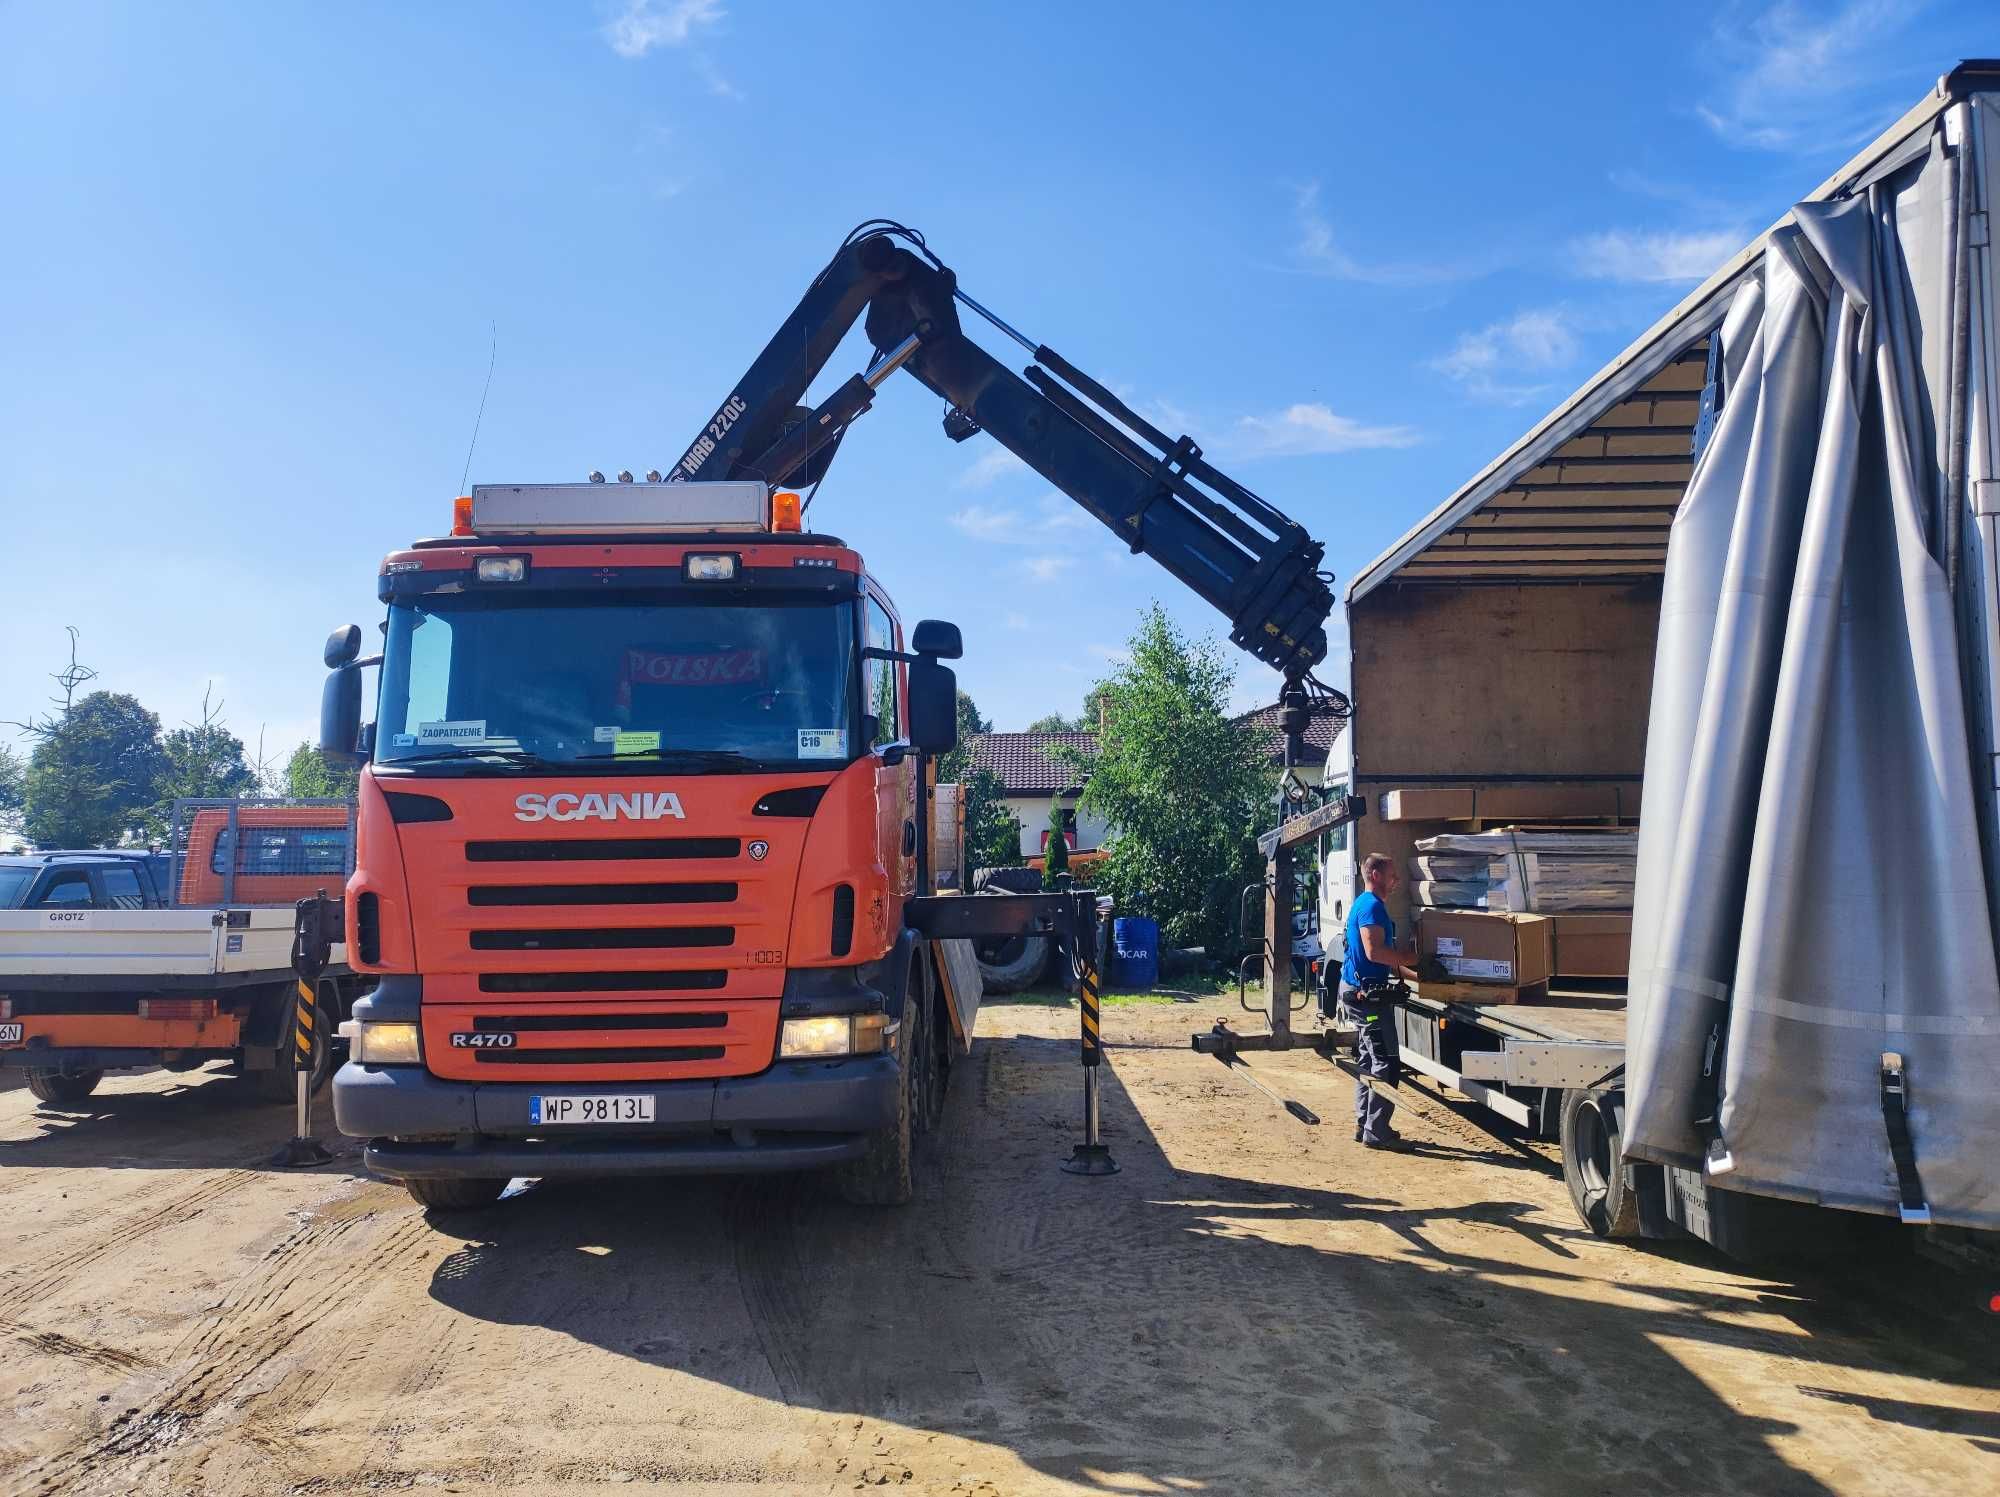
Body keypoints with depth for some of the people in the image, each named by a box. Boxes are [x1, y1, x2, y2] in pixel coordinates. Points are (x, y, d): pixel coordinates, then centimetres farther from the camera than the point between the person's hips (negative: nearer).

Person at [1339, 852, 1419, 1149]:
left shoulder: (1366, 904, 18)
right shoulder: (1371, 906, -15)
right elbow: (1374, 952, -26)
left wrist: (1415, 974, 19)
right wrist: (1415, 957, -15)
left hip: (1361, 993, 11)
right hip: (1367, 994, -11)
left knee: (1368, 1062, 15)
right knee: (1386, 1063, -6)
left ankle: (1364, 1126, 20)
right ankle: (1376, 1131, -3)